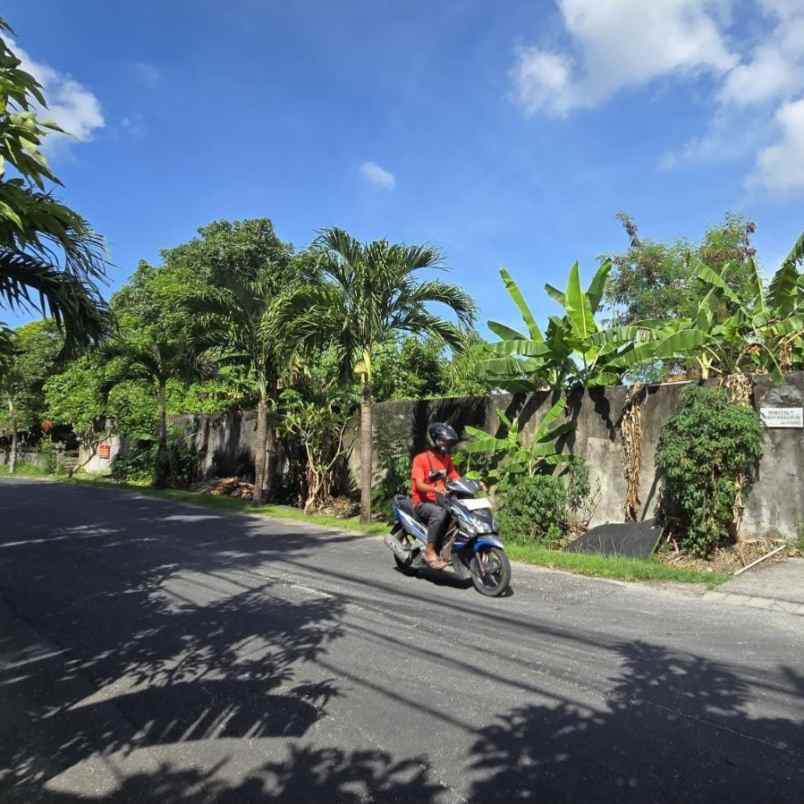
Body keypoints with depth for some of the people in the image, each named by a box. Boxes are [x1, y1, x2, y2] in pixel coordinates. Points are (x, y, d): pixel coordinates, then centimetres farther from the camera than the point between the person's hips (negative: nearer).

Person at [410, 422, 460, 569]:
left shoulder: (447, 460, 10)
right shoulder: (420, 459, -10)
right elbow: (419, 485, -20)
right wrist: (434, 488, -40)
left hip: (440, 501, 6)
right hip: (422, 502, -6)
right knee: (439, 512, -36)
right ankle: (430, 551, -26)